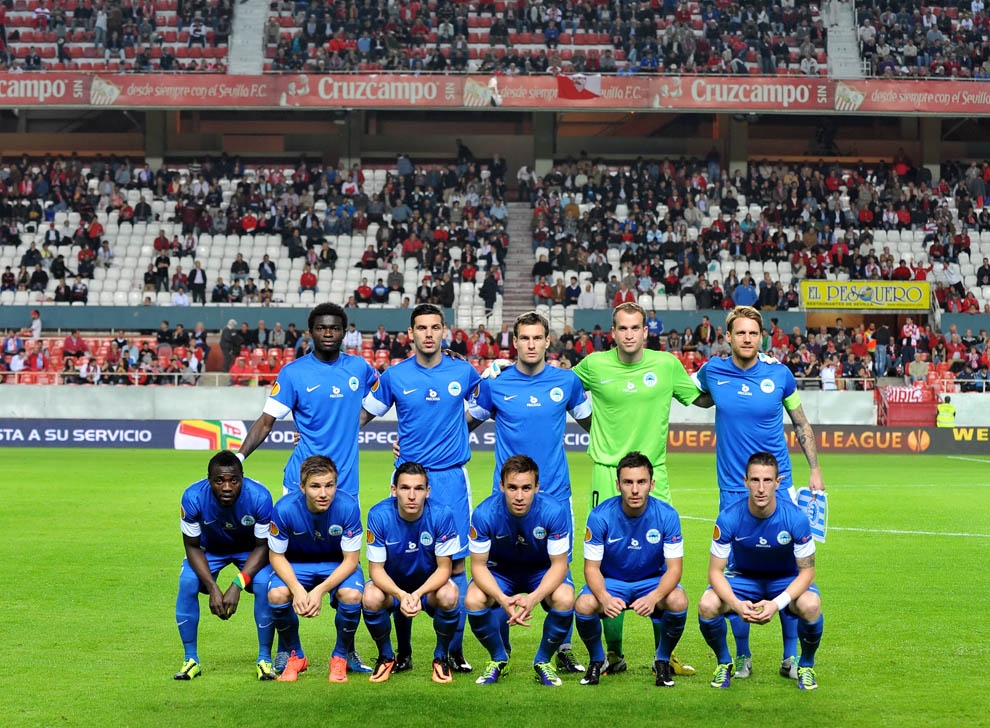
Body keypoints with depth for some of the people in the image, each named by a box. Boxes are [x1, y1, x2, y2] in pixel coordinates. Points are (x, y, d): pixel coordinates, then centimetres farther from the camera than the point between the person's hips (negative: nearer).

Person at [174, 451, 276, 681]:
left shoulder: (259, 497, -34)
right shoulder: (193, 497, -32)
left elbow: (262, 546, -22)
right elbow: (192, 546, -19)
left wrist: (237, 585, -33)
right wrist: (213, 589, -30)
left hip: (250, 550, -1)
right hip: (209, 549, 1)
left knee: (264, 585, -26)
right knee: (187, 583, -24)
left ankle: (265, 659, -10)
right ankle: (191, 660, -8)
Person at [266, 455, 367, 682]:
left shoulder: (348, 506, -27)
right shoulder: (285, 508, -26)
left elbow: (350, 560, -19)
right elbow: (276, 556, -13)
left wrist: (320, 590, -33)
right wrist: (297, 589, -30)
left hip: (338, 564, -1)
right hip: (296, 564, 1)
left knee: (352, 595, -31)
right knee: (276, 594, -29)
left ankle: (341, 657, -1)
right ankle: (293, 655, 1)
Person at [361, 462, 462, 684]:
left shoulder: (442, 515, -23)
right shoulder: (379, 515, -23)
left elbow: (444, 568, -17)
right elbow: (376, 568, -19)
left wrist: (418, 594, -36)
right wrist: (401, 595, -38)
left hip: (430, 584, 0)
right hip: (391, 584, 0)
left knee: (449, 596, -32)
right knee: (371, 598, -31)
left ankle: (441, 657, -3)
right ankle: (386, 657, -1)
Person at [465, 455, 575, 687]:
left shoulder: (554, 512, -29)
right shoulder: (484, 514, -28)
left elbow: (559, 564, -23)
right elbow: (478, 565, -20)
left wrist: (533, 598, -41)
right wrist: (502, 599, -39)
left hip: (543, 570, -1)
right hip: (500, 570, 1)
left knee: (564, 600, -31)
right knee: (473, 601, -28)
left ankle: (543, 661, -2)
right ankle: (498, 659, 2)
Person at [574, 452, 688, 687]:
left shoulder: (667, 515, -18)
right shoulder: (600, 516, -19)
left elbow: (674, 568, -17)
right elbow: (592, 567, -14)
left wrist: (653, 597, -37)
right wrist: (605, 598, -37)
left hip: (653, 581, 0)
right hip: (611, 582, 0)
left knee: (678, 602, -32)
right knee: (583, 605, -31)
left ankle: (663, 660, -1)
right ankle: (597, 660, 3)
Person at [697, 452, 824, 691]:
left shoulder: (795, 518, -24)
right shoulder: (728, 518, -23)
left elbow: (806, 572, -17)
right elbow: (715, 572, -16)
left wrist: (777, 604, -34)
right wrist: (737, 604, -36)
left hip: (786, 580, -1)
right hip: (743, 578, 1)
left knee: (810, 606, -34)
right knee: (707, 606, -29)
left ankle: (806, 666, -3)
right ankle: (724, 663, 2)